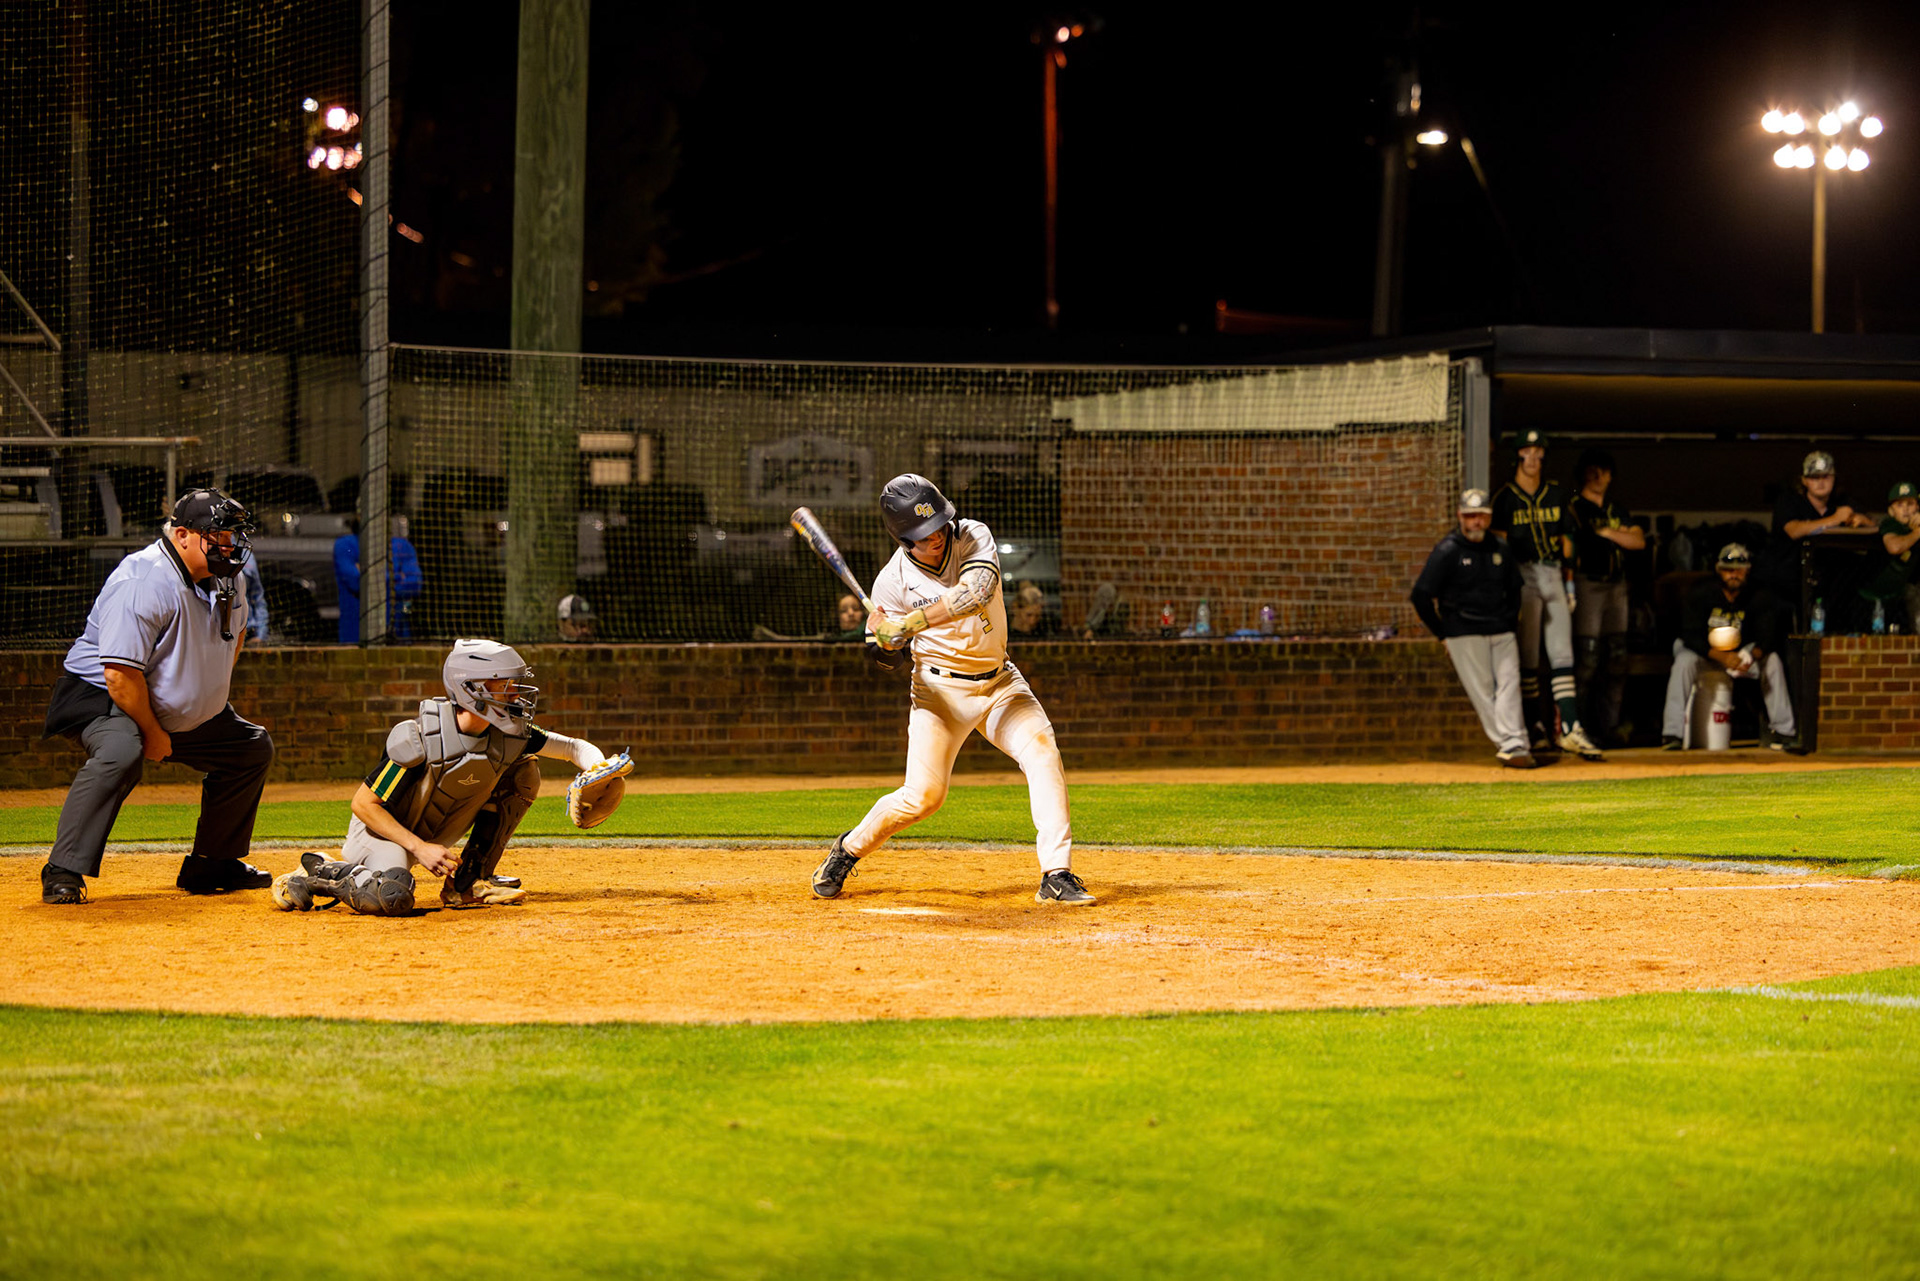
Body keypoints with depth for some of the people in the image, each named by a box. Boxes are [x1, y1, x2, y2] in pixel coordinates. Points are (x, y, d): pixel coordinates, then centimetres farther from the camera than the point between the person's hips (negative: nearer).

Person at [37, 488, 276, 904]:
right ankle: (63, 874, -35)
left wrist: (214, 690, 15)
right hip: (100, 696, -9)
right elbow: (120, 674, -32)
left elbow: (235, 629, 23)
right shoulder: (143, 584, -29)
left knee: (254, 747, 13)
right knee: (122, 751, -39)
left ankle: (211, 865, 21)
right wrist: (152, 732, -22)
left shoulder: (226, 580, -1)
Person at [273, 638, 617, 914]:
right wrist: (419, 848, -28)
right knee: (391, 898, -39)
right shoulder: (420, 739, -28)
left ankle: (467, 883, 3)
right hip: (383, 830, -7)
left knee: (524, 773, -3)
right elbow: (363, 803, -22)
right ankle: (321, 873, -7)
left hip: (432, 839, 7)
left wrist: (598, 769, -24)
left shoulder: (509, 736, -12)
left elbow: (573, 747, -1)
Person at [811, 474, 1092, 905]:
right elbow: (897, 658, -5)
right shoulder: (893, 581, -14)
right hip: (940, 689, -2)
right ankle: (849, 849, 15)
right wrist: (883, 643, -30)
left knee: (1042, 753, -19)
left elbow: (976, 592, -33)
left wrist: (909, 624, -40)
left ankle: (1058, 876, -19)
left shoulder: (974, 538, -14)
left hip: (999, 681, 2)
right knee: (923, 794, -11)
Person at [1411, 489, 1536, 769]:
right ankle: (1508, 745, -8)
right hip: (1464, 634, -4)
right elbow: (1421, 595, -4)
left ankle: (1513, 746, -15)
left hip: (1501, 633, 4)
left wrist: (1510, 622, 14)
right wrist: (1443, 633, -3)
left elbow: (1514, 588, 27)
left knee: (1509, 685, -8)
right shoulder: (1447, 551, -3)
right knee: (1482, 690, -7)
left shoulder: (1499, 550, 12)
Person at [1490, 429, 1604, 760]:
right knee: (1527, 656, -1)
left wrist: (1569, 582, 9)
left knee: (1562, 654, -3)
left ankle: (1570, 727, -9)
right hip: (1524, 576, -4)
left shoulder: (1557, 495, 13)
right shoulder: (1505, 497, 0)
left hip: (1555, 575, 4)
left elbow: (1566, 540, 16)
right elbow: (1501, 544, -4)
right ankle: (1535, 729, 3)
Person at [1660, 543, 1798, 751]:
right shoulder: (1699, 592, -19)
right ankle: (1672, 733, -35)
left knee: (1772, 660, -22)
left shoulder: (1759, 596, -11)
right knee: (1684, 661, -35)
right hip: (1700, 649, -2)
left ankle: (1782, 730, -19)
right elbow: (1690, 635, -23)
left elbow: (1768, 635, -16)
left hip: (1740, 651, 2)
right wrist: (1720, 657, -38)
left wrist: (1752, 656, -39)